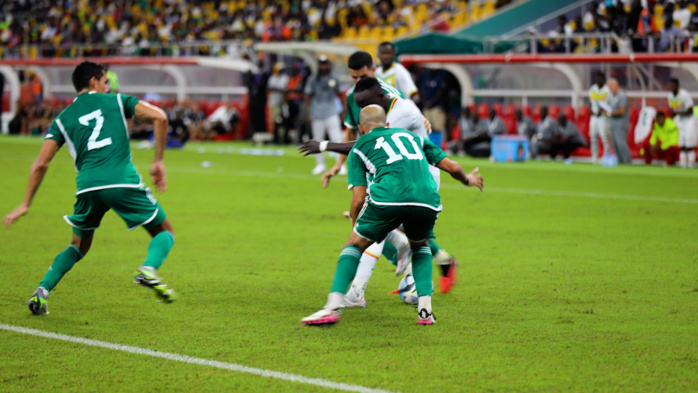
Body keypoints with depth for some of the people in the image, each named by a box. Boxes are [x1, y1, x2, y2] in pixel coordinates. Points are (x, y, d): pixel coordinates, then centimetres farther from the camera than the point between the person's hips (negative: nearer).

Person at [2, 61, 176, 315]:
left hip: (88, 186, 3)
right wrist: (158, 161, 10)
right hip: (124, 181, -3)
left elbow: (41, 164, 13)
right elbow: (159, 117, 5)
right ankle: (149, 269, -19)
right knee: (164, 232, 12)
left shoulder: (63, 119, 21)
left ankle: (42, 292, 8)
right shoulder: (117, 101, 18)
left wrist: (26, 204, 19)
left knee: (79, 246, 25)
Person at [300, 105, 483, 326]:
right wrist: (468, 180, 53)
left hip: (388, 198, -3)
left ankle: (333, 307, 2)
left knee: (355, 244, 16)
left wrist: (355, 225, 31)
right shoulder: (411, 136, 32)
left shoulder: (360, 146, 23)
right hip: (427, 200, 3)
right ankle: (425, 309, 15)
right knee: (420, 247, 31)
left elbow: (358, 199, 14)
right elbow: (452, 167, 32)